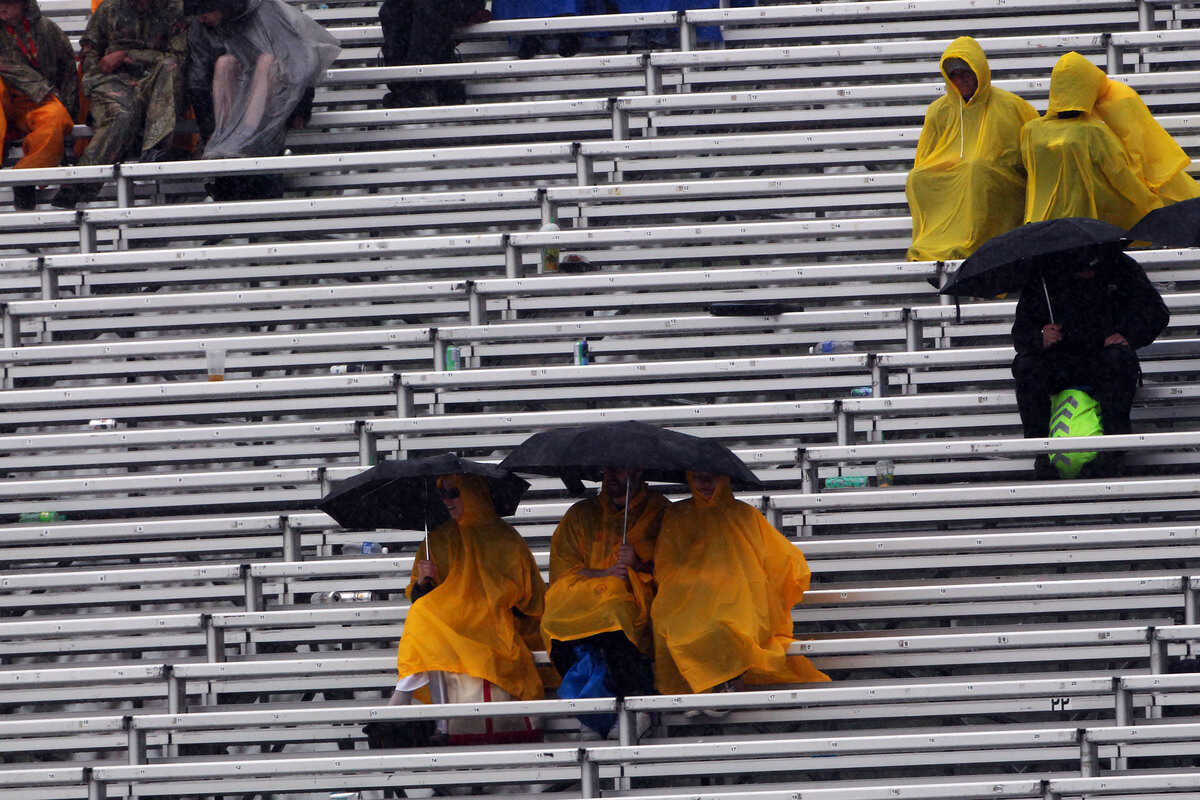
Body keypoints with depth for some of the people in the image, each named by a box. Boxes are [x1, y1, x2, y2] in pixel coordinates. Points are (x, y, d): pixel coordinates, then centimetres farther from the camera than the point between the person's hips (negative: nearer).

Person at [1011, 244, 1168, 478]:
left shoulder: (1122, 268, 2)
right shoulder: (1042, 277, 2)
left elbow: (1156, 312, 3)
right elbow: (1021, 331, 3)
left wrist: (1129, 335, -17)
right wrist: (1040, 339, -21)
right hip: (1060, 366, 1)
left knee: (1119, 358, -36)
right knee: (1025, 366, -29)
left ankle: (1111, 453, -36)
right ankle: (1043, 453, -26)